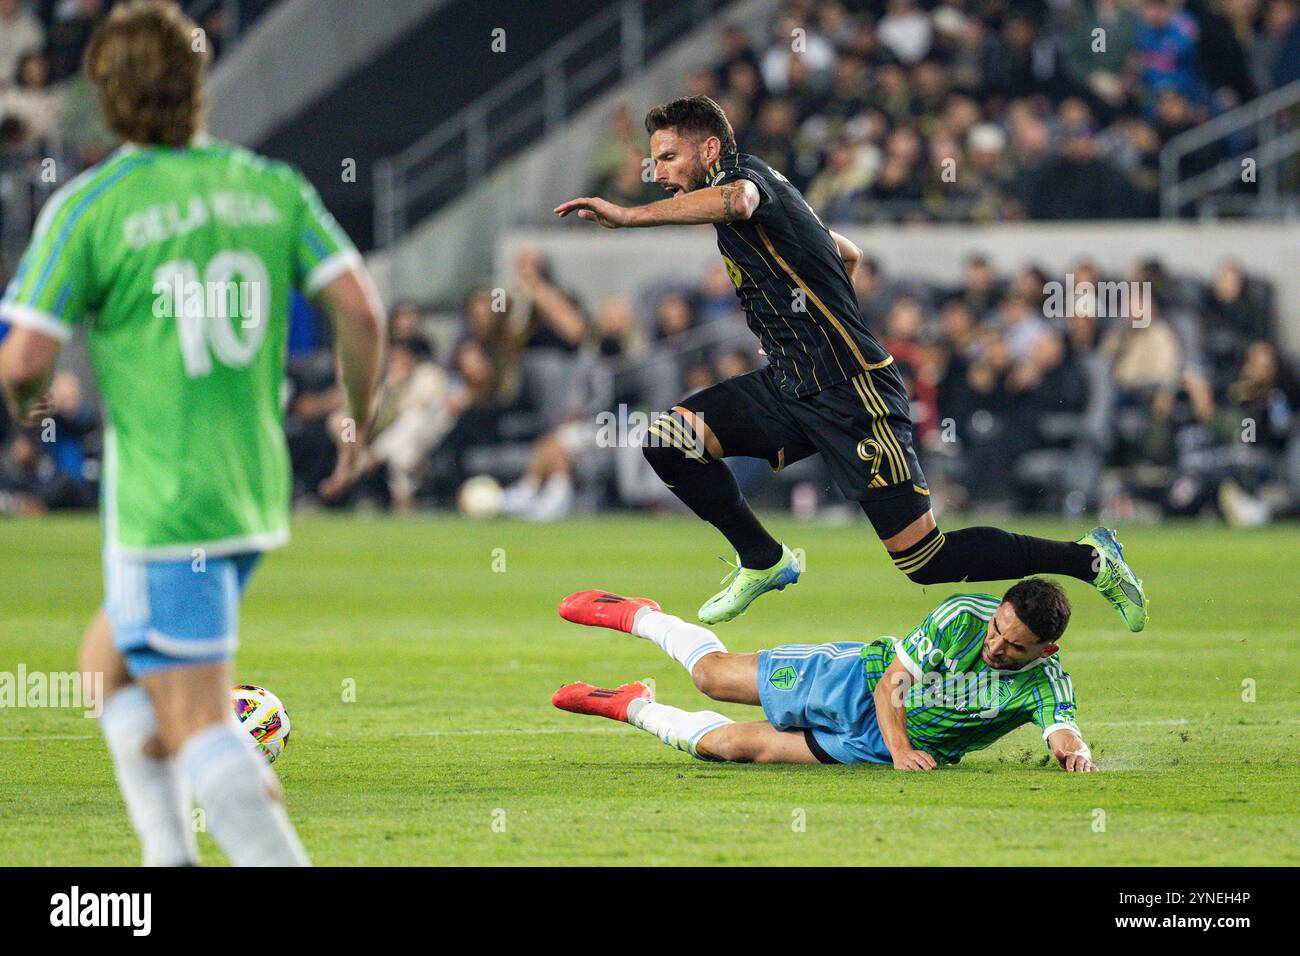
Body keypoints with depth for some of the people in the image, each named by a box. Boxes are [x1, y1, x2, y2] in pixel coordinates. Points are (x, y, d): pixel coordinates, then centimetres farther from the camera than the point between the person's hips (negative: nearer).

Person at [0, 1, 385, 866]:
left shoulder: (86, 207, -9)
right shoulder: (273, 187, 3)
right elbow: (360, 308, -4)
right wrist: (360, 421, 12)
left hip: (161, 503, -6)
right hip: (257, 494, 6)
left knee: (198, 727, -5)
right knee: (107, 666, 24)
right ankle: (170, 859, 15)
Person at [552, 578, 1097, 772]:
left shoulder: (1046, 682, -25)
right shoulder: (962, 617, -27)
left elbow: (1063, 733, -40)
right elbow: (893, 682, -22)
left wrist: (1073, 752, -64)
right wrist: (901, 749, -37)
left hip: (874, 748, 0)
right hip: (862, 682, 0)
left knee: (735, 746, -7)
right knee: (714, 675, 10)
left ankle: (633, 708, 22)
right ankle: (636, 617, 43)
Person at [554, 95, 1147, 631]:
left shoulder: (750, 173, -11)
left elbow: (735, 200, -39)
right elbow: (848, 254, 29)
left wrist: (630, 216, -43)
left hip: (852, 396, -9)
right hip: (789, 388, 9)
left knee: (926, 561, -8)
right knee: (668, 440, -6)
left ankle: (1090, 560, 7)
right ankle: (764, 563, 10)